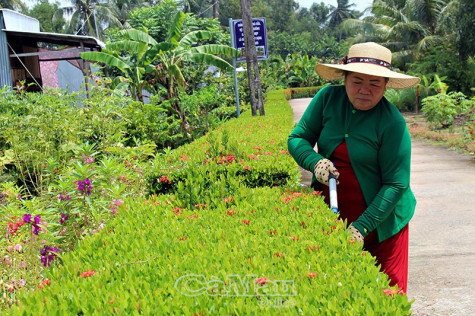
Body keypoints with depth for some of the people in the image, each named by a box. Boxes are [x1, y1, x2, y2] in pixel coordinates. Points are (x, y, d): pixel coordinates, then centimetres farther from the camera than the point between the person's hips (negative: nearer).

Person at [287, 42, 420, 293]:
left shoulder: (392, 122, -16)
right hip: (331, 213, 3)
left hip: (380, 218, -3)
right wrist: (316, 162, -20)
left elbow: (396, 184, -15)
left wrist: (362, 227, -21)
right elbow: (297, 139, 2)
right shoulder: (328, 98, -6)